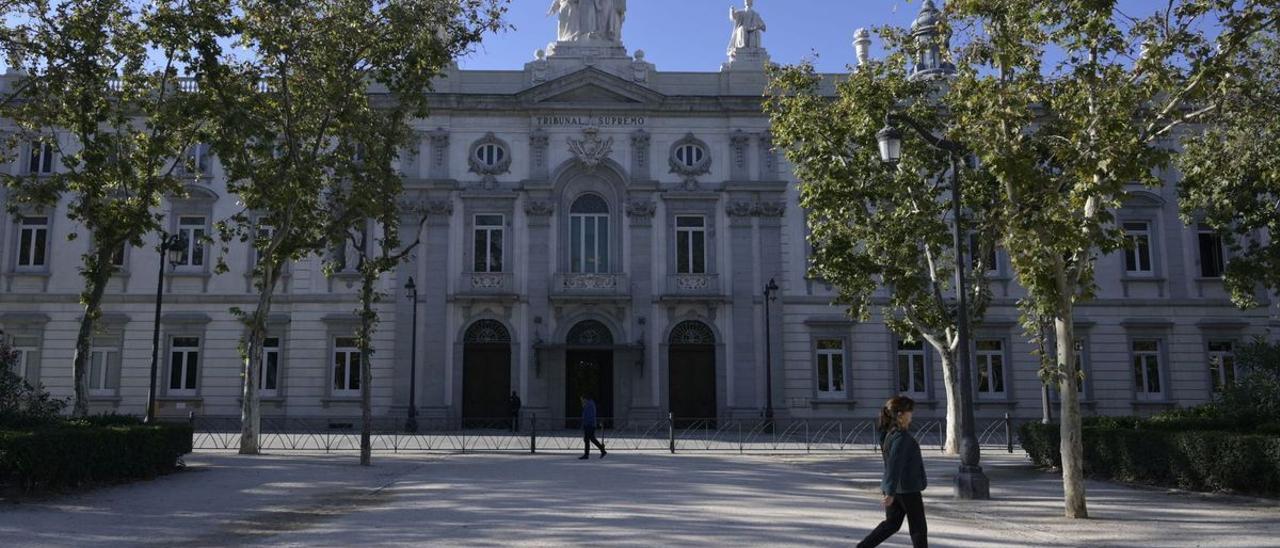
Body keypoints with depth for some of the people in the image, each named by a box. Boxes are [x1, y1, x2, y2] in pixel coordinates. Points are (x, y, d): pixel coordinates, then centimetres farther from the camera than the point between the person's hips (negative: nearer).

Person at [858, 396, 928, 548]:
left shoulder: (889, 433, 9)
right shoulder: (902, 437, -20)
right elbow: (895, 465, -26)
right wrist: (890, 493, -28)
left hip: (895, 488, 9)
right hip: (907, 489, -9)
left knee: (891, 523, 14)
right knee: (918, 527, 6)